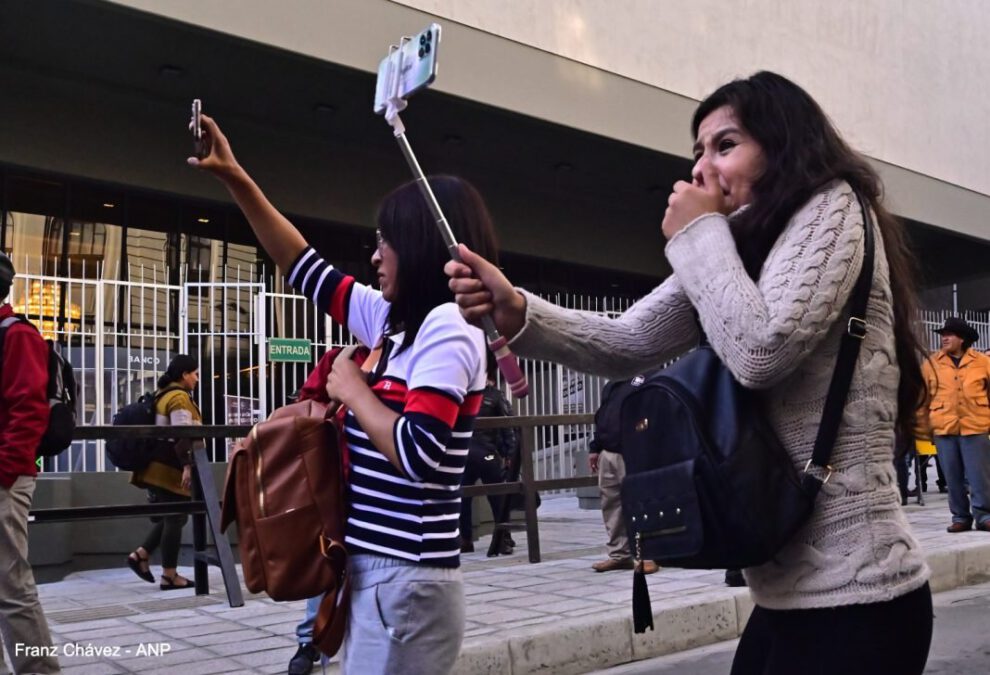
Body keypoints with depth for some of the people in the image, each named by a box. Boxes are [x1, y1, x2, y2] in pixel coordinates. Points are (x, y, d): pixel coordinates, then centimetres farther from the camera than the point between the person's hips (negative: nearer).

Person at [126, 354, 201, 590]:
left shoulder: (162, 395, 18)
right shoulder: (179, 397, -13)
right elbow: (181, 436, -23)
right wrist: (188, 466, -26)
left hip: (158, 468, 10)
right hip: (171, 470, -10)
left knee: (168, 517, 18)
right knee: (175, 519, -3)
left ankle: (141, 554, 12)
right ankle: (169, 576, 2)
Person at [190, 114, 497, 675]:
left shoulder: (449, 327, -15)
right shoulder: (397, 320, 11)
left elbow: (421, 457, -25)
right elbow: (308, 270, 19)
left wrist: (352, 390, -10)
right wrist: (237, 179, 18)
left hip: (406, 579, -9)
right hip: (375, 570, 9)